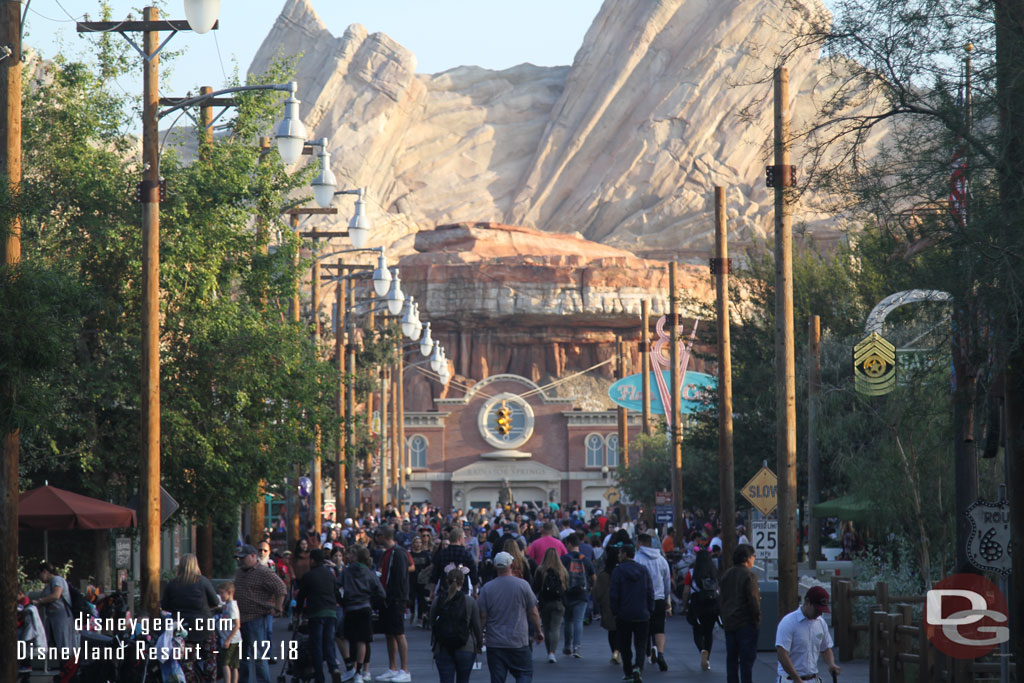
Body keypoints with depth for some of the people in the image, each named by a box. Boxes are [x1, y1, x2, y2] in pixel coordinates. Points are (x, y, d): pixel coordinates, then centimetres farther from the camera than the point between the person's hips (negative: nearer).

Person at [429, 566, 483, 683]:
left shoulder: (437, 602, -2)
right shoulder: (470, 602, -6)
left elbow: (431, 622, 5)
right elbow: (477, 626, -1)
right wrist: (480, 644, 16)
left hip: (442, 650, 0)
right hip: (466, 650, 0)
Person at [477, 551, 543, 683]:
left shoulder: (487, 588, -3)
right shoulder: (523, 585, -4)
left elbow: (482, 616, -2)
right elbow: (533, 613, 2)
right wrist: (538, 631, 16)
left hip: (494, 643, 1)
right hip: (519, 642, -1)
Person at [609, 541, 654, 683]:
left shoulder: (618, 571, -7)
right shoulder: (643, 571, 5)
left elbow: (613, 594, -9)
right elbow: (650, 593, 5)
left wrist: (615, 611, 1)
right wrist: (649, 610, 11)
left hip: (623, 615, -2)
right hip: (642, 615, 3)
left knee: (625, 645, 11)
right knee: (641, 644, 5)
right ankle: (638, 667, -18)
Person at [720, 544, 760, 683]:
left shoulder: (726, 575, 11)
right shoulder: (748, 575, -13)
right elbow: (753, 600, -17)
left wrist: (725, 618, 17)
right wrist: (757, 618, -9)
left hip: (729, 623, 7)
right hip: (746, 623, -7)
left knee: (731, 657, 12)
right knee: (747, 658, -5)